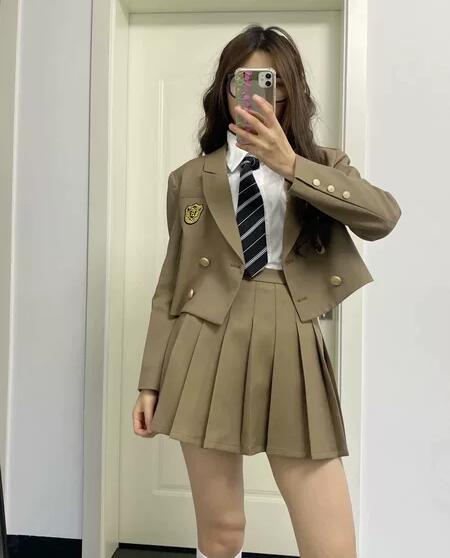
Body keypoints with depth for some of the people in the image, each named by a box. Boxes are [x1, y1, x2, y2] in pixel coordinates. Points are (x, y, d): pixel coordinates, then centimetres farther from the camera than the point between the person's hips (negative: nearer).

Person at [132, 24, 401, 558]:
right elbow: (171, 282, 9)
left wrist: (289, 164, -19)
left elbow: (383, 216, -10)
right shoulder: (189, 179, 9)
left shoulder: (324, 165, 10)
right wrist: (151, 382, 6)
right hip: (208, 352, 0)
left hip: (291, 353, 1)